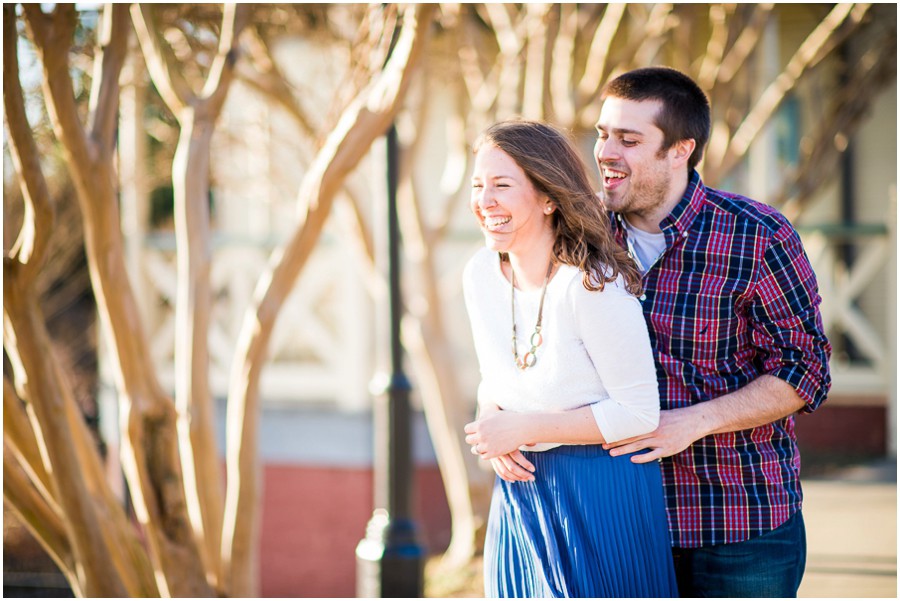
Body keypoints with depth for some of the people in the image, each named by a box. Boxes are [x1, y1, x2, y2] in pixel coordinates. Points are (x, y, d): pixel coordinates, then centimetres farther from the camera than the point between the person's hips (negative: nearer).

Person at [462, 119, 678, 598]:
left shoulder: (594, 285, -21)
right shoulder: (480, 275, 0)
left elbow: (638, 413, -18)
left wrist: (523, 428, -17)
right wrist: (493, 432, -7)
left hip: (603, 499, -6)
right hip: (520, 493, 6)